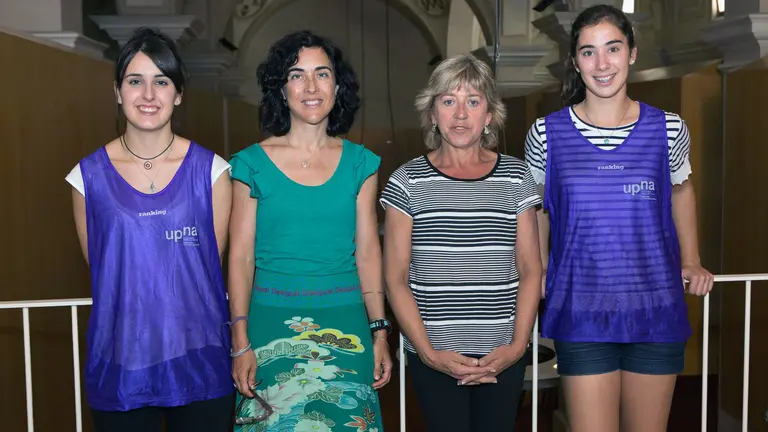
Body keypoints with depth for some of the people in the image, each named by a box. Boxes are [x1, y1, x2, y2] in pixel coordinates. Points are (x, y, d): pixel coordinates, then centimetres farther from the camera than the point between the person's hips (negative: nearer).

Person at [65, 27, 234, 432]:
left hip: (198, 363, 0)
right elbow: (98, 266, 8)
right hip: (119, 365, 1)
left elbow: (212, 262, 3)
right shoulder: (89, 176, 0)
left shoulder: (210, 170, -2)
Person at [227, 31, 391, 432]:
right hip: (273, 323, -1)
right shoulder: (252, 164, -1)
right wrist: (240, 343, -5)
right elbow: (241, 256, -1)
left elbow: (368, 252, 5)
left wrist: (380, 332, 2)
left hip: (344, 323, 2)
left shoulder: (360, 163, 4)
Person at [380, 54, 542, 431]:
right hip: (433, 355, -1)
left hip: (502, 354, 1)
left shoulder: (516, 178, 4)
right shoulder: (407, 182, 0)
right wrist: (428, 352, -9)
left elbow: (530, 271, 5)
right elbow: (396, 278, -1)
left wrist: (517, 344, -6)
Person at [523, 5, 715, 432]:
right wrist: (538, 273, 6)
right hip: (582, 313, -1)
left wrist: (692, 261, 12)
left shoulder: (668, 129, -1)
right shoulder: (547, 133, -3)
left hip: (656, 310, 2)